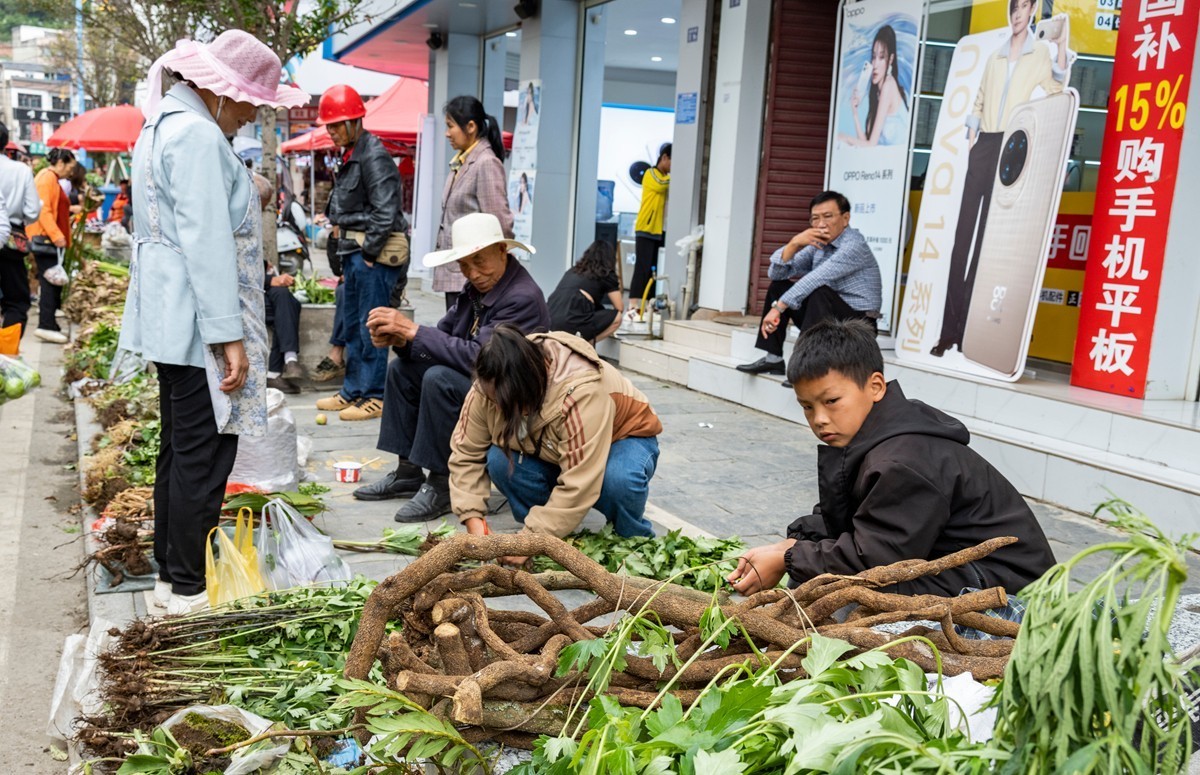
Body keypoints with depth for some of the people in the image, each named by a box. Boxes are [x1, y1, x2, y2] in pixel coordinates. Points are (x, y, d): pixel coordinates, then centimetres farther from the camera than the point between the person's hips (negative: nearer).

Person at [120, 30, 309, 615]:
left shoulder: (163, 125, 18)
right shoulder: (198, 135, -15)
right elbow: (207, 242, -22)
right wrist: (229, 335, -22)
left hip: (169, 319, 11)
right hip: (196, 323, -11)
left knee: (180, 447, 16)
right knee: (205, 452, -4)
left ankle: (171, 572, 25)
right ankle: (187, 588, 3)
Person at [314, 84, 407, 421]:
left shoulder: (373, 156, -14)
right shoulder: (349, 155, 16)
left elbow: (385, 211, -20)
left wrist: (369, 252, -16)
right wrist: (338, 228, 15)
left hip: (372, 254, -10)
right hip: (353, 253, 10)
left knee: (371, 326, -5)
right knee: (351, 324, 15)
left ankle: (374, 396, 3)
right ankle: (352, 391, 25)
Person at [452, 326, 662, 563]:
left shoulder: (581, 394, -42)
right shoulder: (490, 387, -25)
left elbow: (578, 485, -41)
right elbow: (466, 453, -14)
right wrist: (473, 519, -24)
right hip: (550, 451, 5)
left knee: (618, 480, -39)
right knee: (499, 461, -25)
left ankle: (634, 541, -6)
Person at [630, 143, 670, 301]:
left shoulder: (668, 178, 18)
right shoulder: (650, 174, -3)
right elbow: (661, 184, -23)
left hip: (660, 232, 7)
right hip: (646, 230, -7)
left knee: (655, 271, 4)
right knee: (642, 269, -10)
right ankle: (633, 304, -8)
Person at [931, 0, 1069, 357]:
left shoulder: (1040, 53, 6)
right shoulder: (995, 56, 20)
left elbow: (1055, 88, -8)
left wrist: (1063, 46, -19)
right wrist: (970, 142, 7)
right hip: (982, 145, 4)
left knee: (986, 238, -4)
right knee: (962, 236, -3)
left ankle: (967, 327, 0)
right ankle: (949, 329, -3)